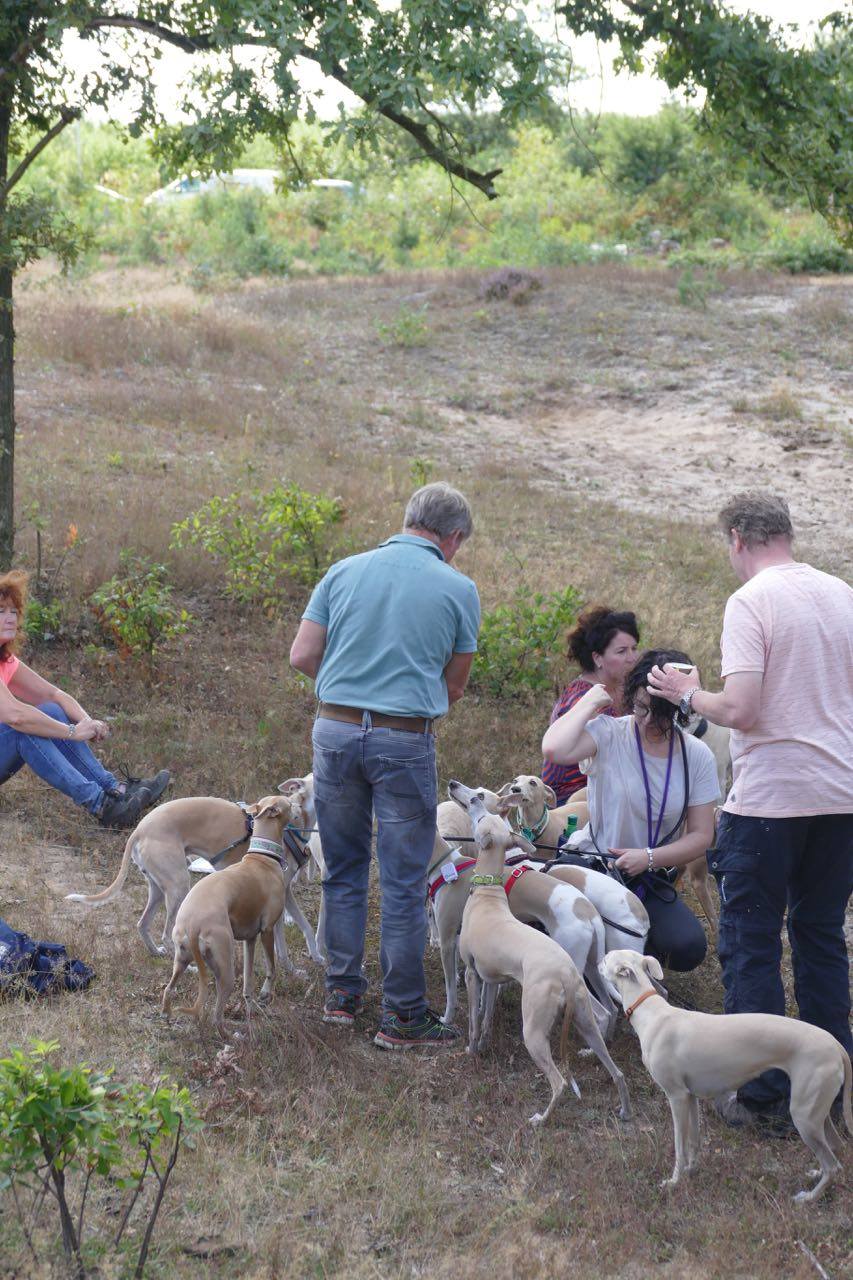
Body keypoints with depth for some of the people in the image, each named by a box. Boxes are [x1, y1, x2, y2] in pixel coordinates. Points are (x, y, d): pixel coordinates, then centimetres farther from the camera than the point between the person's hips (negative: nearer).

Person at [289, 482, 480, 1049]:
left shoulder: (345, 571, 7)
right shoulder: (458, 589, -1)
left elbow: (302, 655, 3)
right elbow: (454, 685, 5)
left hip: (335, 729, 4)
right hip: (404, 741, -3)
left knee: (344, 869, 18)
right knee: (404, 882, 4)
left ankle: (342, 992, 26)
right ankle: (403, 1017, 9)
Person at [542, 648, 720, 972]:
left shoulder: (697, 756, 1)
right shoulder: (609, 733, -8)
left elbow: (701, 836, 1)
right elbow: (554, 749, -30)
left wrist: (649, 857, -15)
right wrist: (589, 703, -15)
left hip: (649, 880, 3)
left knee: (689, 947, -23)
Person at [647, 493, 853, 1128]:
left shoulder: (751, 602, -12)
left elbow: (740, 710, -19)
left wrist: (688, 695, -2)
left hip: (770, 797, -6)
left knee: (751, 945, 3)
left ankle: (764, 1095, 4)